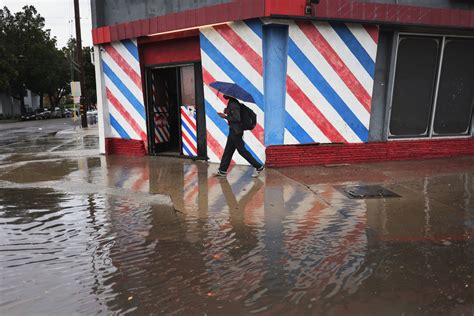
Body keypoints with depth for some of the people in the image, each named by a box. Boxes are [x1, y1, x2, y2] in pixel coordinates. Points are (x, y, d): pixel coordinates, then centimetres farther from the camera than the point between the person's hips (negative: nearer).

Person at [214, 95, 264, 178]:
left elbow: (237, 118, -24)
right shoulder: (231, 103, 11)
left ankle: (258, 166, 6)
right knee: (228, 151, 13)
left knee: (242, 150, -2)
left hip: (236, 131, -10)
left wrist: (225, 117, -18)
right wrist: (227, 112, 4)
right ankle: (222, 170, 20)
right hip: (233, 131, 10)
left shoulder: (233, 104, -19)